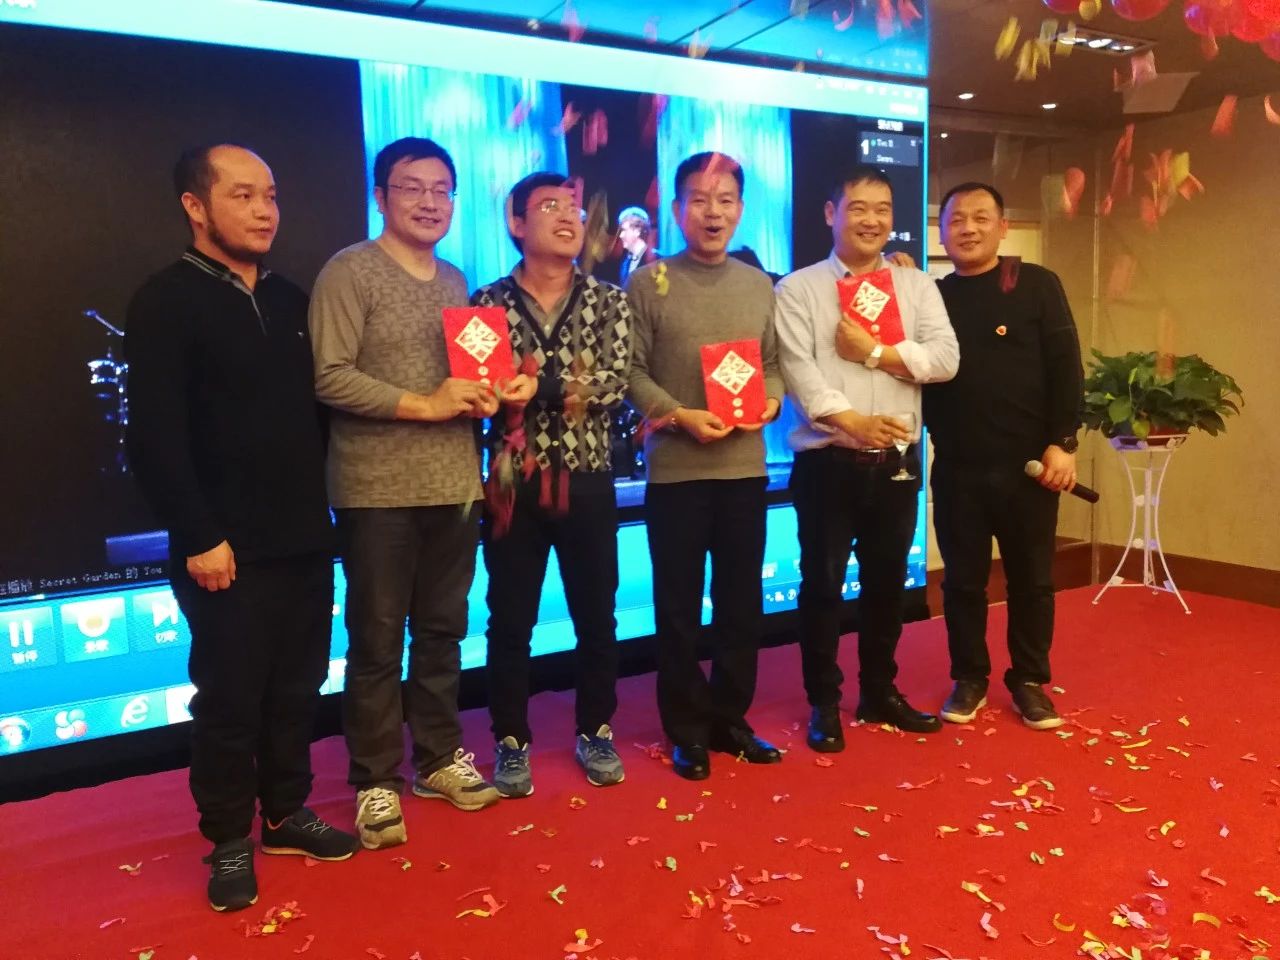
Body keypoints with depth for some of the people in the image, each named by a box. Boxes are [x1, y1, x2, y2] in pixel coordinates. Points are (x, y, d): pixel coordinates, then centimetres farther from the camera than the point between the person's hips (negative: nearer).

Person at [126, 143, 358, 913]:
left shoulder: (290, 299, 12)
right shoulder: (166, 302, -7)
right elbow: (156, 437, -13)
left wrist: (317, 503, 9)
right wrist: (198, 535, -16)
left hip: (305, 538, 6)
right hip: (229, 547, -5)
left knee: (298, 687, 14)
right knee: (229, 697, 6)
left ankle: (287, 813, 32)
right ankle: (229, 840, 24)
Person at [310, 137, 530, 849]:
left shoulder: (456, 281, 15)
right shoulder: (350, 272, -6)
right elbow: (330, 376, -15)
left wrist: (481, 396, -1)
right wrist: (423, 405, -18)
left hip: (455, 484, 6)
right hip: (378, 491, -6)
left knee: (443, 631, 15)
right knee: (378, 641, 4)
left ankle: (439, 757, 30)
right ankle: (376, 782, 18)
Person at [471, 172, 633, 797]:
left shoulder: (607, 301, 4)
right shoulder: (487, 302, 2)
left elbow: (614, 385, -9)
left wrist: (535, 384, -19)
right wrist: (570, 389, -20)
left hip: (588, 480, 1)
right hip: (513, 482, -1)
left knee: (597, 616, 11)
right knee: (510, 621, 7)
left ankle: (595, 732, 30)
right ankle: (512, 743, 24)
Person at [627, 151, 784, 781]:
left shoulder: (759, 285, 10)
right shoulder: (649, 282, -2)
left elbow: (774, 363, 12)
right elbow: (631, 371, -6)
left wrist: (770, 400, -8)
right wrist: (680, 416, -18)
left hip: (746, 465, 4)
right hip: (675, 468, -4)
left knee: (742, 602, 12)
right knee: (679, 606, 6)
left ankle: (730, 718, 29)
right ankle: (687, 730, 22)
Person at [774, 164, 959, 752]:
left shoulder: (917, 286, 9)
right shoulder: (799, 289, -1)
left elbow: (946, 358, -3)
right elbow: (798, 371, -14)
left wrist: (874, 352, -13)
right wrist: (852, 421, -26)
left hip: (896, 461, 4)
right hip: (827, 461, -3)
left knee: (887, 581, 15)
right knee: (823, 583, 5)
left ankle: (880, 692, 33)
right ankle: (823, 704, 21)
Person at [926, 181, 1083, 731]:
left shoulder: (1038, 285, 1)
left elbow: (1065, 366, -4)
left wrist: (1062, 442, -10)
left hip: (1029, 464, -1)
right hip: (957, 468, 2)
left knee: (1032, 579, 9)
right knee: (962, 581, 9)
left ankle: (1029, 681, 25)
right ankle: (970, 679, 24)